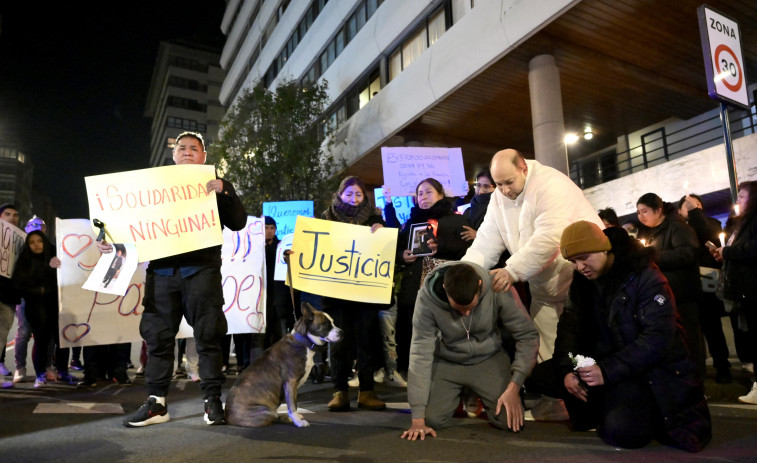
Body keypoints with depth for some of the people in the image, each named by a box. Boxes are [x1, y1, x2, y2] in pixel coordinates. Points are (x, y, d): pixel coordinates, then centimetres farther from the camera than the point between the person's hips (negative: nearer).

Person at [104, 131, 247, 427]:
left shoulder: (218, 186, 13)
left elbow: (238, 223, 1)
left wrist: (222, 194, -13)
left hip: (201, 269, -2)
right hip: (161, 270, 3)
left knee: (208, 335, -2)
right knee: (158, 336, 4)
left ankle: (212, 401, 7)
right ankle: (156, 403, 14)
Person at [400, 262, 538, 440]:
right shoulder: (427, 298, -28)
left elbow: (528, 336, -15)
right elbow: (421, 354, -25)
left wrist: (514, 386, -23)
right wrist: (418, 419, -26)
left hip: (489, 360, 1)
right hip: (446, 363, 0)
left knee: (511, 421, -14)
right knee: (431, 420, -17)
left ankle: (482, 396, 20)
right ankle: (457, 397, 18)